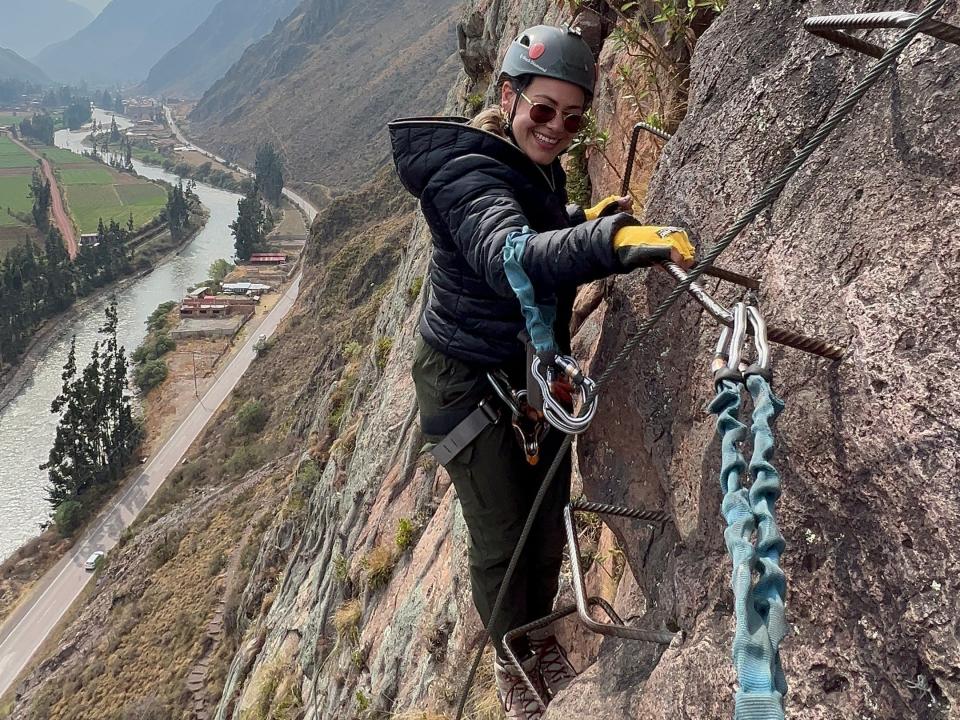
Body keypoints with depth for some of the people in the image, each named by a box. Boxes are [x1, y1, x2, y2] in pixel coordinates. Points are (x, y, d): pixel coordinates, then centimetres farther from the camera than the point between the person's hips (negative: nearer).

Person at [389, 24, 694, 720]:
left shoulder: (536, 164, 2)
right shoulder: (470, 171, -26)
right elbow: (507, 257, -48)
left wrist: (585, 216, 2)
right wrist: (610, 240, -63)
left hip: (539, 369, 8)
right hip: (471, 380, -8)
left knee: (549, 522, 19)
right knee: (499, 537, 6)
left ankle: (542, 634, 45)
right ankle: (510, 655, 34)